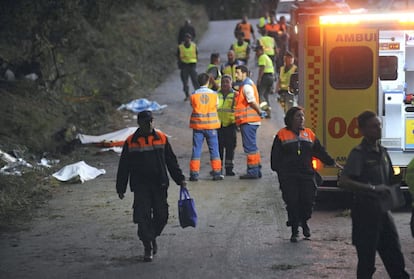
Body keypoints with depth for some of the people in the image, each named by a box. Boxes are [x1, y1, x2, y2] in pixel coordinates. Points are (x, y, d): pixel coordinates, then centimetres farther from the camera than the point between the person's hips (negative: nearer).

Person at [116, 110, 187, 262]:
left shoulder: (162, 138, 4)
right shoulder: (130, 142, -1)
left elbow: (171, 161, 12)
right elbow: (123, 167, 4)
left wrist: (180, 179, 8)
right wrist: (121, 188, 3)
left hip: (159, 185, 2)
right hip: (140, 186, -2)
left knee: (161, 215, 3)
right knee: (143, 216, -7)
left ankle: (152, 237, 30)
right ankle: (148, 247, 4)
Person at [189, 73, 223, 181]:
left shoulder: (193, 95, -5)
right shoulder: (214, 94, -4)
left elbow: (192, 106, 4)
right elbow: (217, 106, 4)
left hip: (197, 125, 0)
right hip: (211, 125, 0)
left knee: (196, 149, 4)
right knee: (214, 149, 7)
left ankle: (194, 173, 2)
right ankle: (216, 173, 7)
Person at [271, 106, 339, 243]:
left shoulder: (309, 134, 12)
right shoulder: (282, 135, 2)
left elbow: (320, 151, 17)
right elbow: (276, 155, 2)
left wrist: (332, 162, 13)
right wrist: (277, 169, -7)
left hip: (307, 175, 3)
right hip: (288, 177, -3)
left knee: (308, 201, -2)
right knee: (292, 203, -3)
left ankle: (304, 222, 28)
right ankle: (294, 231, 11)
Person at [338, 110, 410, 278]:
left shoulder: (382, 152, 12)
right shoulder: (359, 154, -12)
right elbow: (343, 182, -25)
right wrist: (372, 188, -28)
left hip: (383, 211, 7)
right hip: (365, 212, -7)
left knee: (395, 259, 10)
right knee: (367, 260, 0)